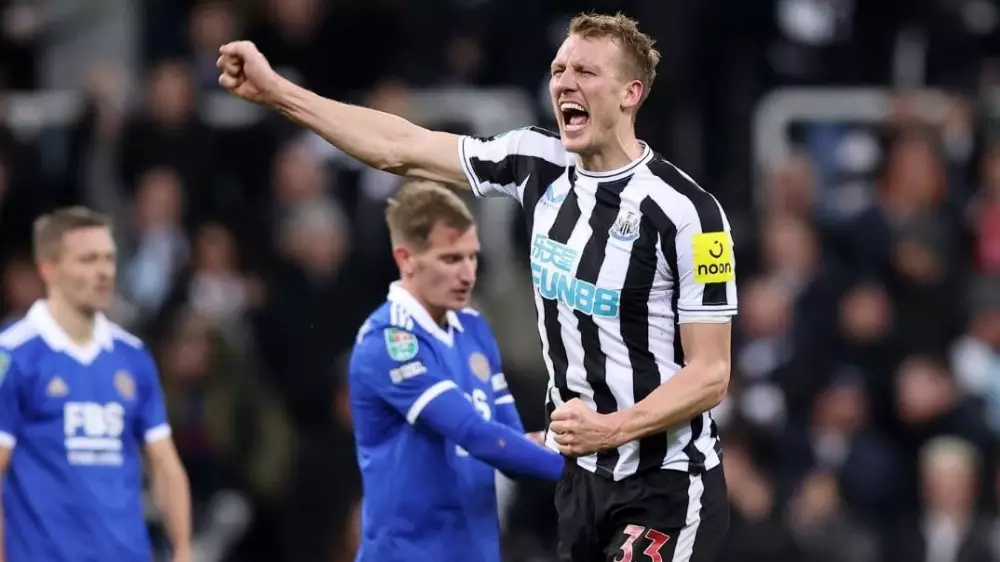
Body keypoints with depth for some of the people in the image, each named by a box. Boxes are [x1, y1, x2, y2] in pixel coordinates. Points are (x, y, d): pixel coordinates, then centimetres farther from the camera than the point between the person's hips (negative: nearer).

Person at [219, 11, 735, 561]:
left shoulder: (687, 211, -16)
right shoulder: (537, 165, 2)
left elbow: (710, 373, -15)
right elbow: (402, 148, 9)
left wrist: (610, 429, -29)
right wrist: (275, 91, 7)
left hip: (664, 489, -6)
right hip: (583, 476, 6)